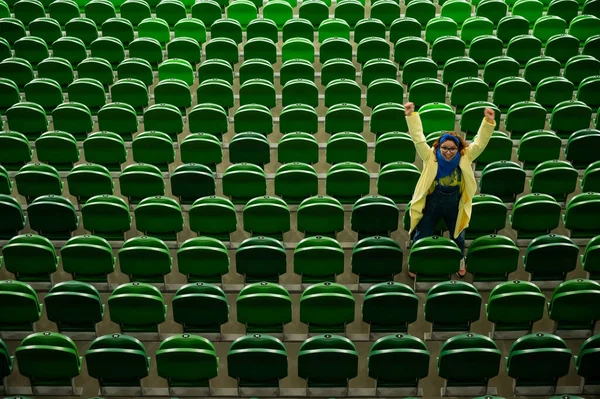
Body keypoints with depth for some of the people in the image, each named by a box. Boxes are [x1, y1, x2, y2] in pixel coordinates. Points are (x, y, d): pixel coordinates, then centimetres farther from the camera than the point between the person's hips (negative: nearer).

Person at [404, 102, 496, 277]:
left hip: (455, 206, 2)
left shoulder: (465, 158, -12)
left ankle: (460, 261, 51)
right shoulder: (430, 157, -17)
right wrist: (411, 116, -34)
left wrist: (488, 121, -33)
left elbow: (480, 143, -19)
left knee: (458, 237, 24)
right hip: (431, 204, -2)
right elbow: (418, 138, -23)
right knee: (421, 237, 12)